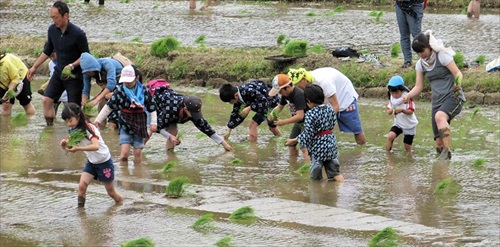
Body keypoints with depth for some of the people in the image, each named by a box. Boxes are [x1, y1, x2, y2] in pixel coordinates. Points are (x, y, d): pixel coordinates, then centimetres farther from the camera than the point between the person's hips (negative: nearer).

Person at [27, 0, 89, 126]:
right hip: (59, 72, 6)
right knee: (47, 99, -2)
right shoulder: (52, 30, -4)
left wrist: (72, 66, -27)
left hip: (74, 75, -6)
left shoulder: (78, 34, -22)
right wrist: (34, 67, 13)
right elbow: (47, 51, 12)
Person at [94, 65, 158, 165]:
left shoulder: (143, 91, -6)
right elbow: (108, 107, 1)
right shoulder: (120, 91, -6)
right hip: (125, 125, -1)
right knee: (124, 152, -11)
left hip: (140, 124, 1)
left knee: (138, 152, 5)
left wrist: (153, 123, -3)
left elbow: (152, 108, 3)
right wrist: (98, 119, -1)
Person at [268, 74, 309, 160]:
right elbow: (280, 106, 11)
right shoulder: (286, 94, -3)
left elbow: (300, 116, -35)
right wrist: (272, 114, -11)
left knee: (304, 148, -20)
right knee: (291, 145, 17)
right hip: (298, 123, 10)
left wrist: (283, 122, -32)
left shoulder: (298, 95, -31)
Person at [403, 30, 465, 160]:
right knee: (439, 142, -4)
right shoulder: (420, 64, 9)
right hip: (437, 100, 6)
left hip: (453, 97, -6)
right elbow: (419, 87, 11)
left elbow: (458, 73, -11)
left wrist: (458, 83, -34)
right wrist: (408, 95, -10)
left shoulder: (442, 56, -8)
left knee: (439, 116, -37)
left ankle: (447, 151, -37)